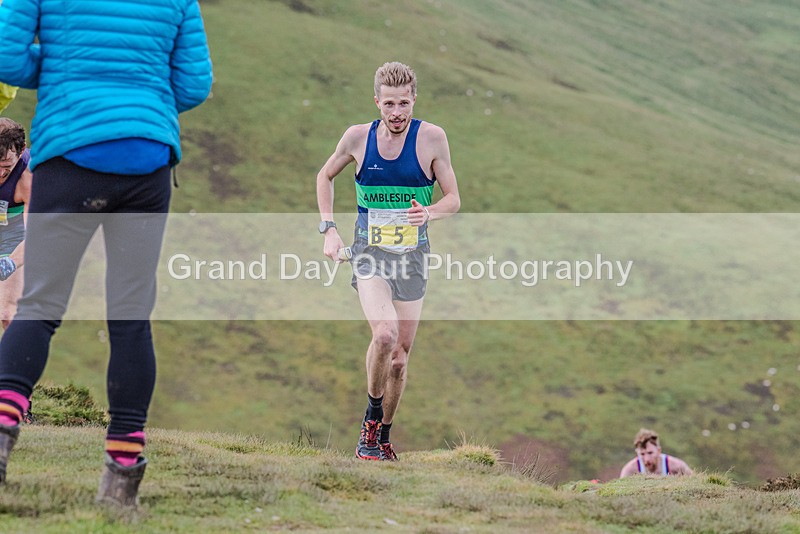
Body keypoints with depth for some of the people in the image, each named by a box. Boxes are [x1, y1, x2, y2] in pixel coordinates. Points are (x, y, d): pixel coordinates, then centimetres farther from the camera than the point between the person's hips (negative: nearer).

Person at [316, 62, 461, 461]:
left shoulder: (431, 138, -6)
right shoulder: (358, 137, -3)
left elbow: (453, 198, 1)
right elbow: (325, 176, 15)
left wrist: (429, 213, -21)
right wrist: (329, 228, 4)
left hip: (412, 255, 1)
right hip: (370, 252, -1)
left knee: (399, 357, 6)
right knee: (385, 333, -26)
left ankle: (383, 436, 26)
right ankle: (371, 417, -5)